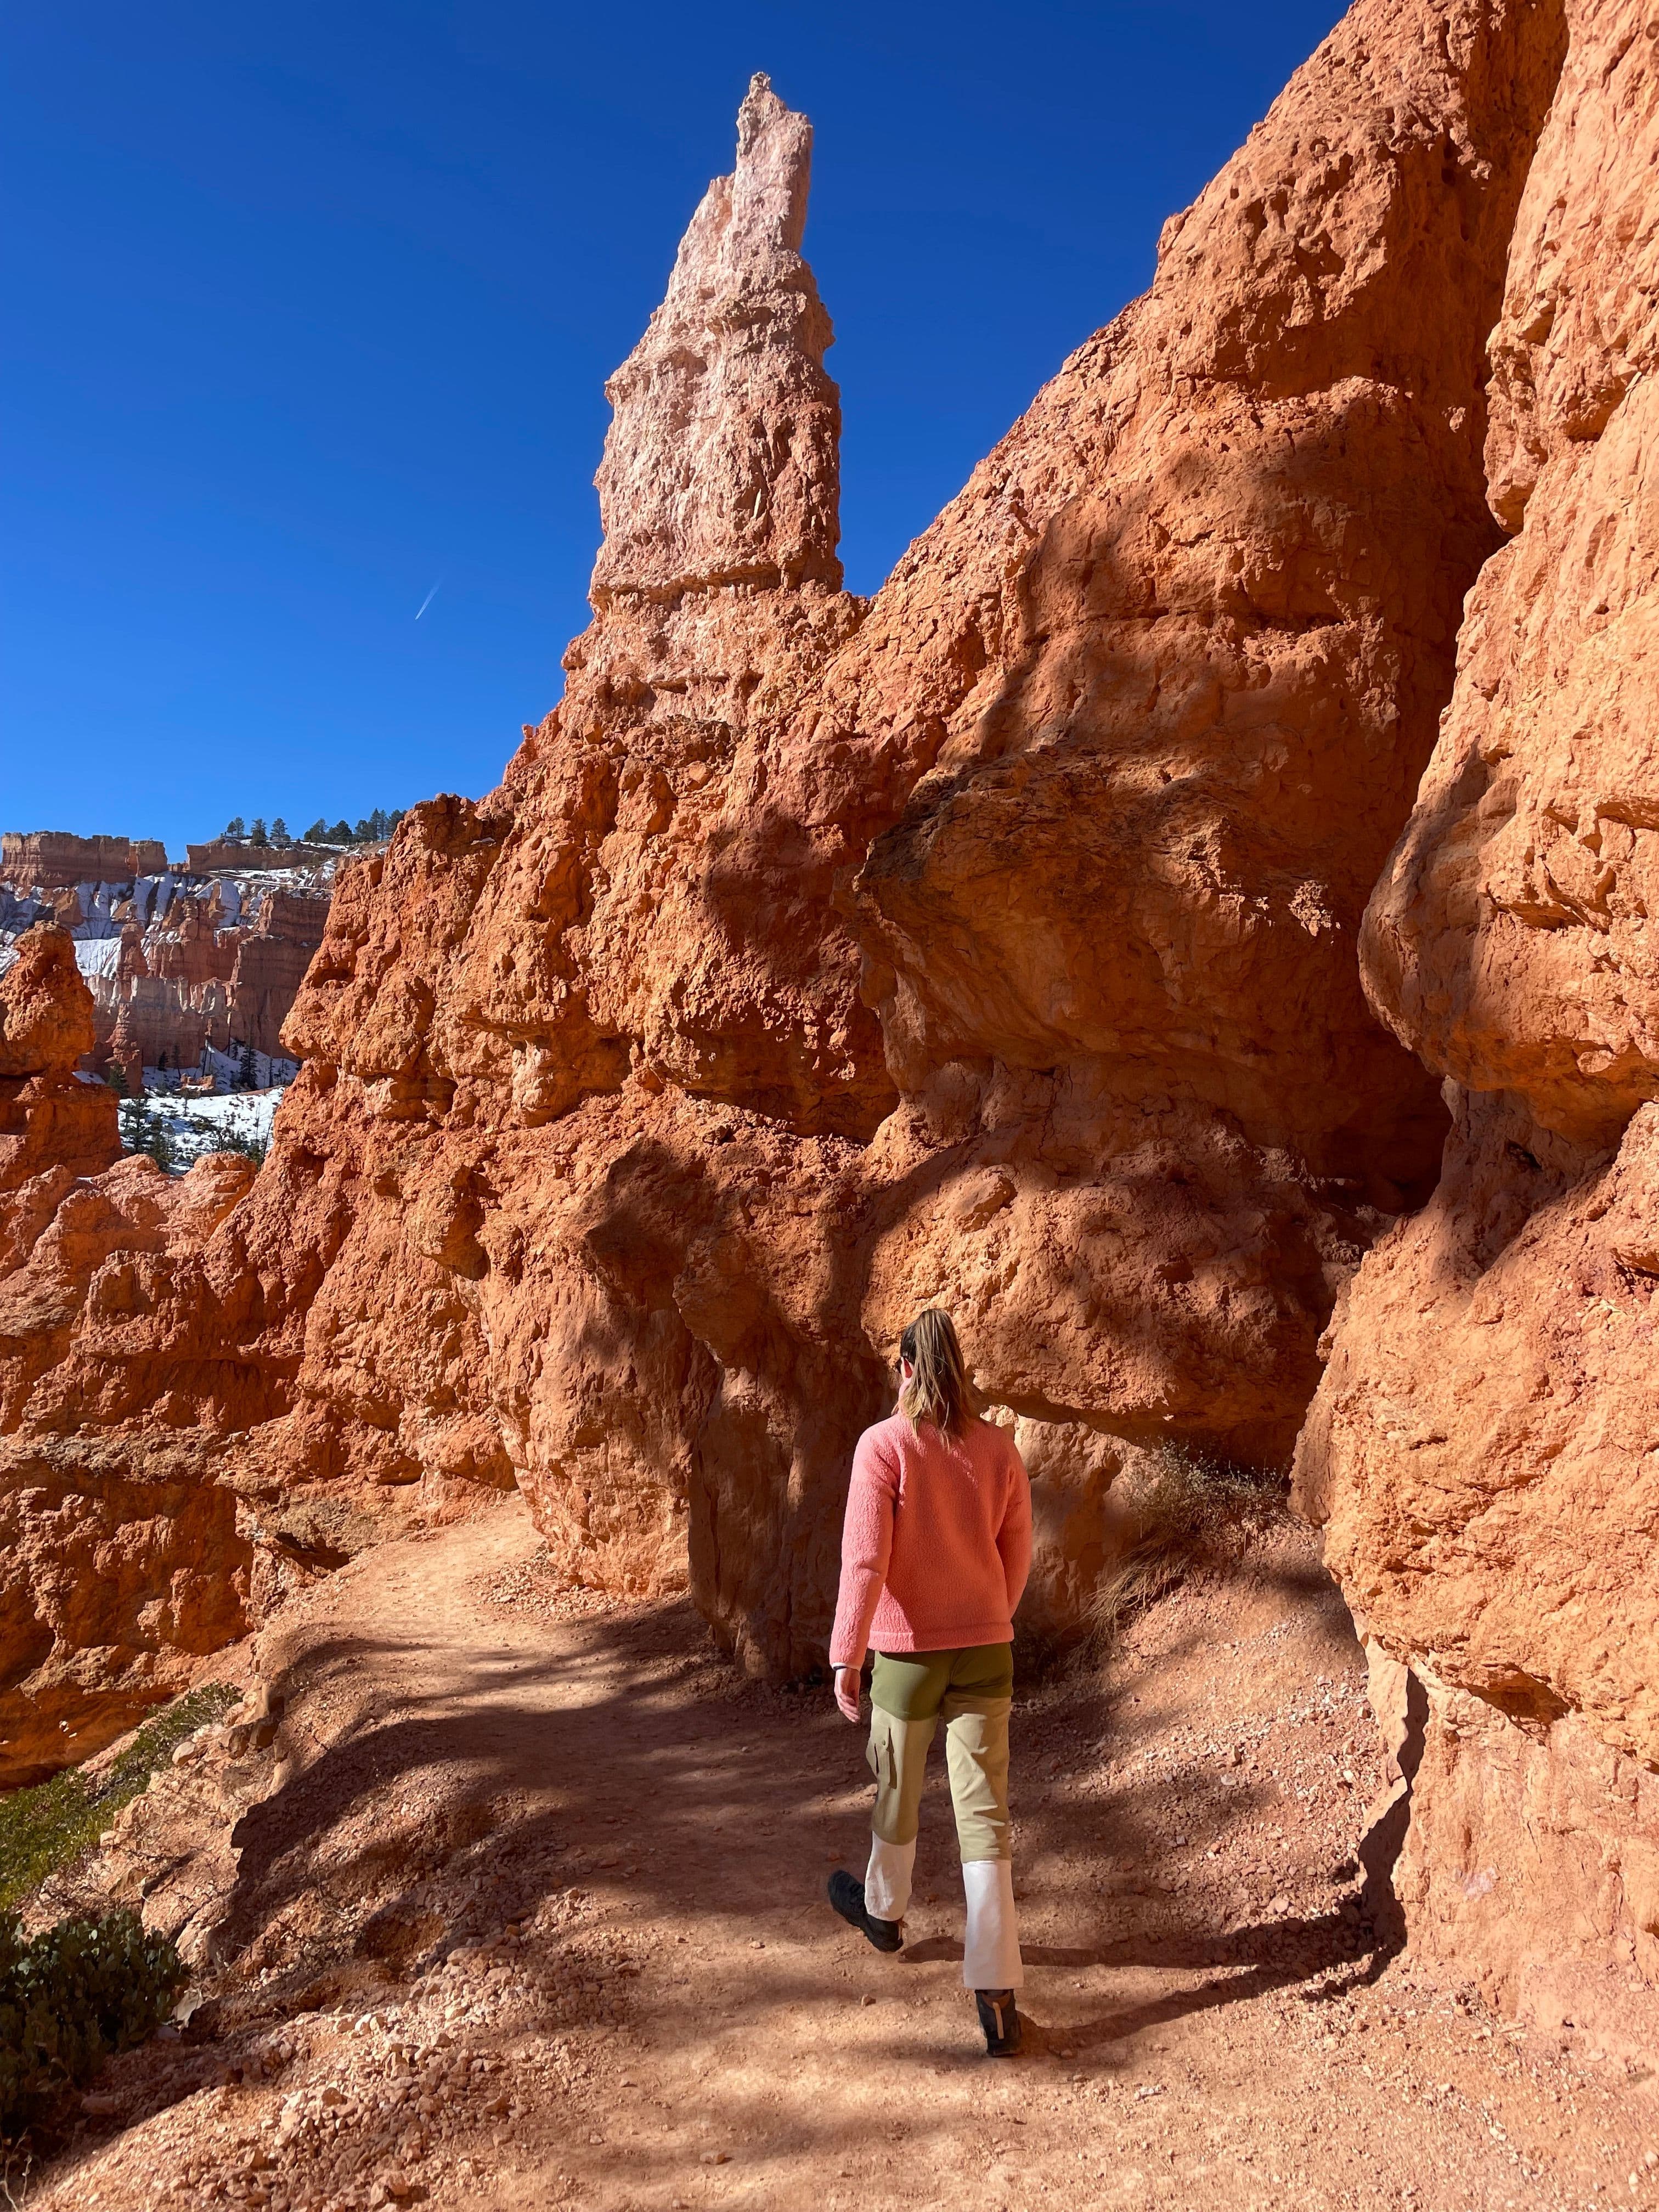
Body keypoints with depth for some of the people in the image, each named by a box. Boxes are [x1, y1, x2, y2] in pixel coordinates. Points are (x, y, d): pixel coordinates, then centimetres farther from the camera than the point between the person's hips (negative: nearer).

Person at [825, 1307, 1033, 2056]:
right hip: (985, 1649, 3)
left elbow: (866, 1558, -17)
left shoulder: (883, 1444, -14)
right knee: (984, 1812, 4)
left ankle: (883, 1909, 47)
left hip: (908, 1650, -3)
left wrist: (846, 1655, -12)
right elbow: (1017, 1553, 7)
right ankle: (997, 1992, 1)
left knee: (897, 1790, 21)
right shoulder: (997, 1447, -1)